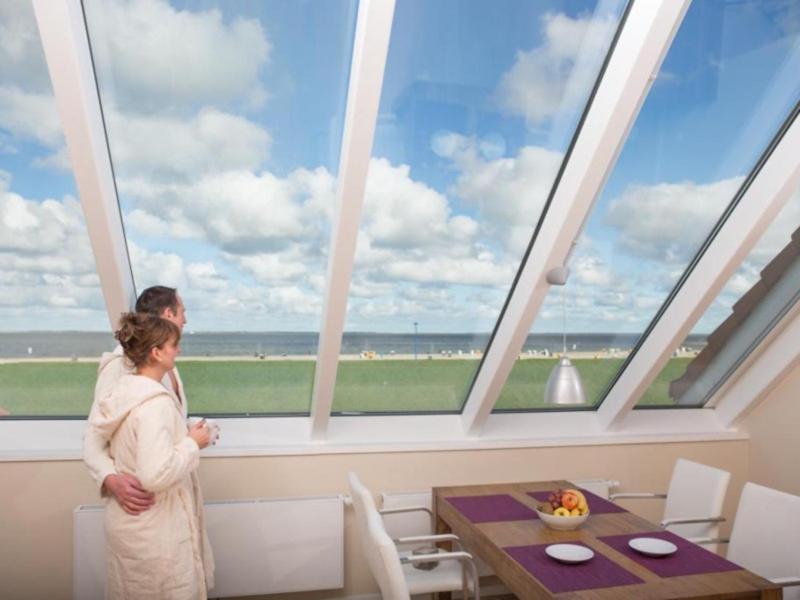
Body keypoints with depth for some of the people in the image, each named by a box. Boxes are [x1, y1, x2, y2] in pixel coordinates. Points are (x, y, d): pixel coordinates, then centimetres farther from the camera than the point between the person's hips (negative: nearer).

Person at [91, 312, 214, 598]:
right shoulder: (156, 401, -27)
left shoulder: (124, 390, 1)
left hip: (127, 518, 9)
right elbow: (156, 474, -34)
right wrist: (192, 444, -20)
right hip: (154, 527, -9)